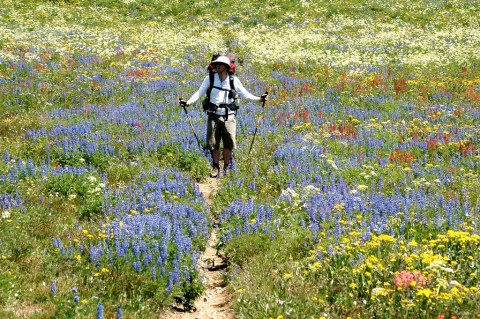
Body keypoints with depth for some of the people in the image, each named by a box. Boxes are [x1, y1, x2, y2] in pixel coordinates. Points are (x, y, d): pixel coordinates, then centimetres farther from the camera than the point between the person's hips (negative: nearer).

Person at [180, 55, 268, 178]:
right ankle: (216, 167, 18)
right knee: (213, 144, 3)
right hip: (214, 116, 0)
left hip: (229, 117, 0)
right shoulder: (210, 78, 1)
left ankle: (226, 166, 19)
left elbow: (245, 94, 7)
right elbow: (200, 92, 0)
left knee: (229, 144, 2)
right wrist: (188, 102, -14)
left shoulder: (234, 80, 2)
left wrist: (259, 99, -5)